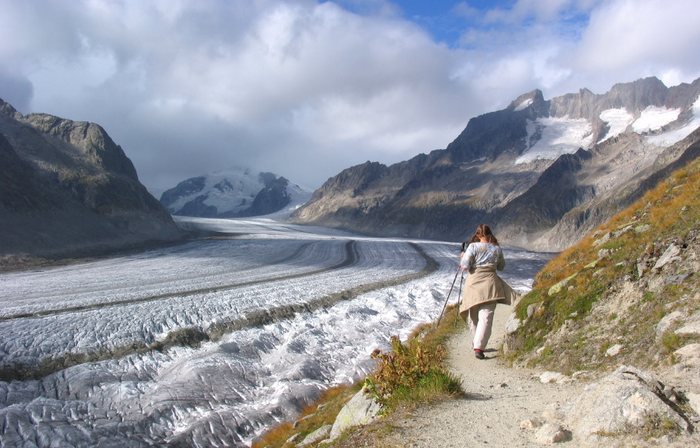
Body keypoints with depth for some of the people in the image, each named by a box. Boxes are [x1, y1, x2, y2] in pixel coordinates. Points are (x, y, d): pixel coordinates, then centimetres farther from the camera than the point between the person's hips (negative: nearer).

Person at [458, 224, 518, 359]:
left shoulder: (473, 247, -4)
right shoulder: (497, 249, 5)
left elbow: (465, 266, -8)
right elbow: (501, 267, 19)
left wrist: (462, 257, 10)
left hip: (474, 283, 0)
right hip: (489, 283, 0)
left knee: (473, 316, 17)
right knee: (486, 317, -5)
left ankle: (477, 343, 29)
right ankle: (479, 347, -18)